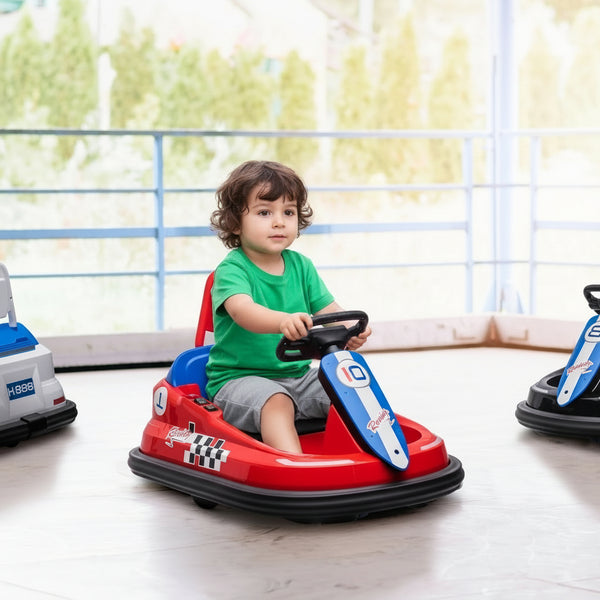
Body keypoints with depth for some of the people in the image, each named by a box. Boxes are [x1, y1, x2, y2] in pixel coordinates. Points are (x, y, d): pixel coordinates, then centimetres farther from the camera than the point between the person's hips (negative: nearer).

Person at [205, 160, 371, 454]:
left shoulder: (301, 265, 9)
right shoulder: (232, 270, -12)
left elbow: (329, 310, 2)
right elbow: (242, 309, -33)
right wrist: (282, 321, -55)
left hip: (297, 376, 7)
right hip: (239, 378, -6)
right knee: (276, 401, -34)